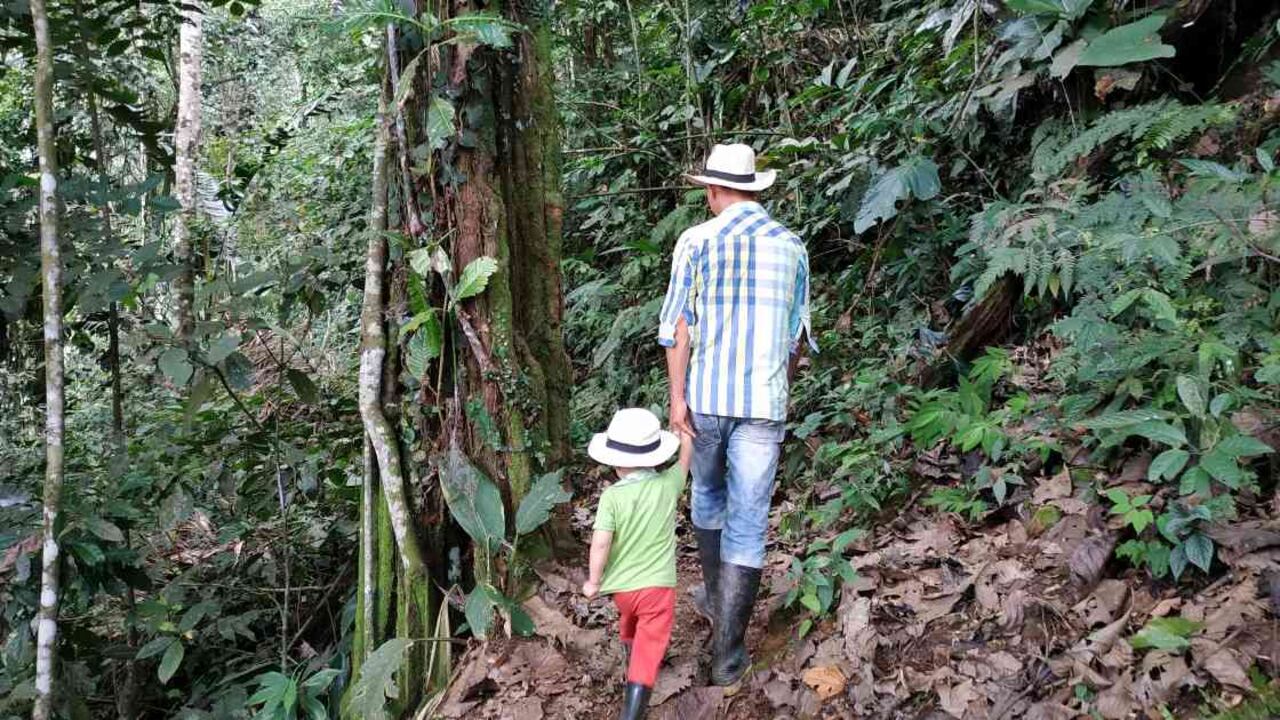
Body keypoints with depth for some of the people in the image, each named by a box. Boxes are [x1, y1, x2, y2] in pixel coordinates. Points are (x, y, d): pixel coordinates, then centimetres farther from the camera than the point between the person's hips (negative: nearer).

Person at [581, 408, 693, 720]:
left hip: (622, 586, 2)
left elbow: (601, 542, -20)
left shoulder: (612, 496, -14)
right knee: (648, 653, -2)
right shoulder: (667, 485, -9)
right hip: (658, 586, -2)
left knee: (630, 625, 33)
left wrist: (594, 581, -6)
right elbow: (685, 456, 10)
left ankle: (632, 661, 58)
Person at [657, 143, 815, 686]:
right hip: (764, 401, 0)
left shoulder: (697, 241, -3)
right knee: (748, 520, 2)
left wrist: (677, 396, -5)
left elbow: (679, 325, -8)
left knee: (708, 495, 24)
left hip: (706, 396, 0)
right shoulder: (791, 246, 5)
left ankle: (715, 595, 41)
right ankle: (728, 651, 1)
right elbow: (795, 333, 11)